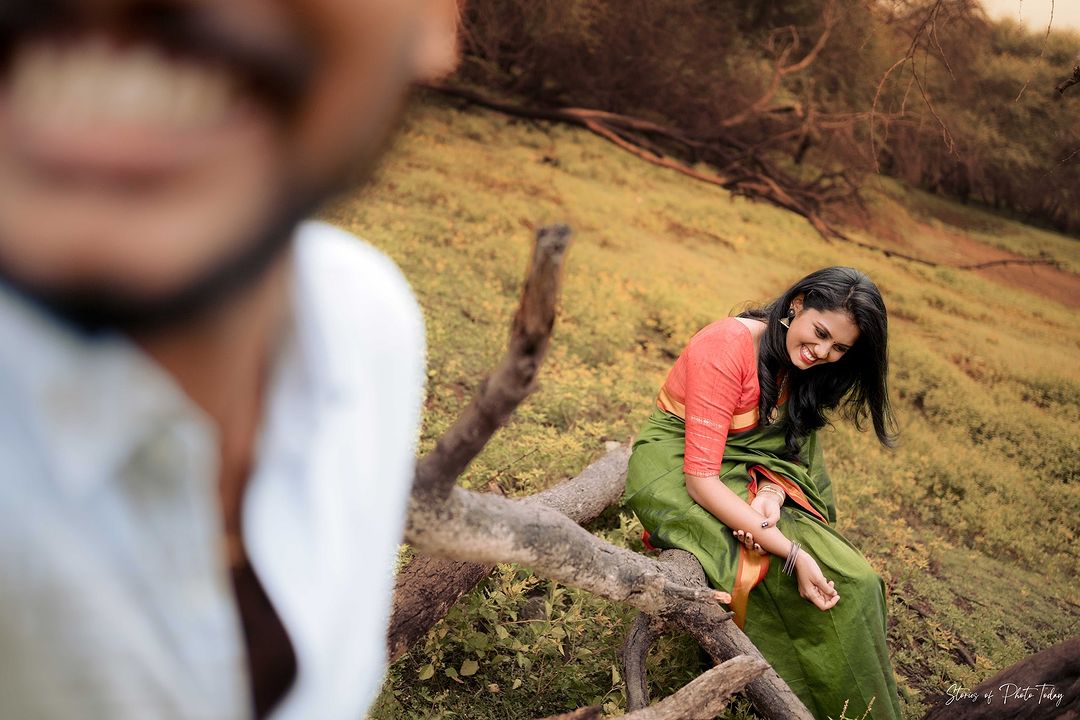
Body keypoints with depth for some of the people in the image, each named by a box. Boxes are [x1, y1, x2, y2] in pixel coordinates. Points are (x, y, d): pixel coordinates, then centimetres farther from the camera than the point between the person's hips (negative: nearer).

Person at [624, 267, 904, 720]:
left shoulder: (800, 363, 0)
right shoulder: (727, 348, -24)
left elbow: (786, 451, 3)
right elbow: (701, 478, -28)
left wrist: (773, 493, -22)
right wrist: (793, 553, -32)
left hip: (745, 473, 7)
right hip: (675, 471, -7)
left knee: (850, 579, -12)